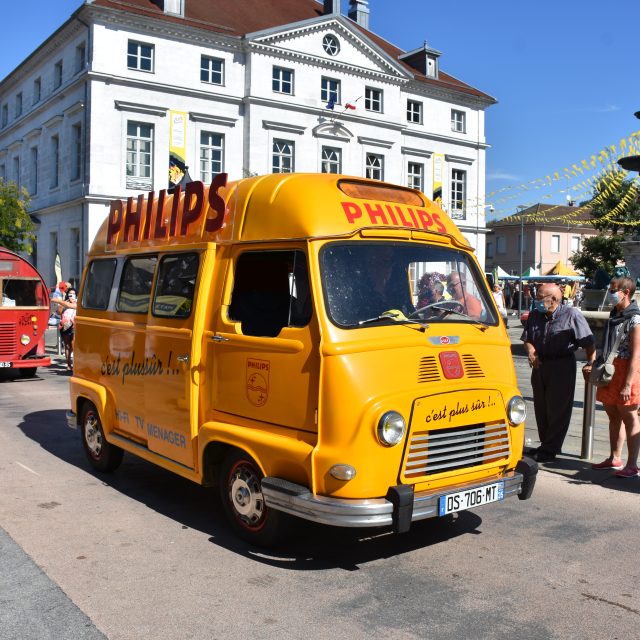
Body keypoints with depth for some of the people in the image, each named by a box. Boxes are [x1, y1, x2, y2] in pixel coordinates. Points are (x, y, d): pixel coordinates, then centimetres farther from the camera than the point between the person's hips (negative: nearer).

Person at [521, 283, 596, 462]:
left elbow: (589, 343, -9)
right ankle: (546, 443, 28)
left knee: (558, 408, -1)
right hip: (539, 365, 6)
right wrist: (531, 352, -13)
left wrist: (591, 365, -12)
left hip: (562, 366, -6)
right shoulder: (535, 315, 4)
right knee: (540, 407, 12)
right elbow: (527, 338, 7)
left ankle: (550, 449, 8)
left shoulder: (572, 315, -12)